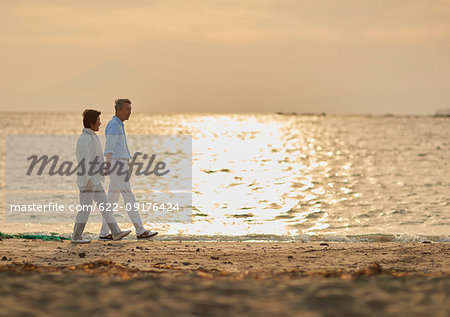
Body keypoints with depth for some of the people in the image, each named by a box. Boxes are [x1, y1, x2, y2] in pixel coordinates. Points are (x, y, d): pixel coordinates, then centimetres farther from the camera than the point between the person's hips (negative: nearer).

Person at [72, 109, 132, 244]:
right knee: (85, 208, -3)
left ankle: (116, 232, 8)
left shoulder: (92, 137, 16)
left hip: (95, 180, 10)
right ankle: (76, 236, 5)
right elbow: (83, 160, -22)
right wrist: (87, 178, -25)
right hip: (87, 180, -10)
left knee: (104, 205, 8)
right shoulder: (85, 138, -16)